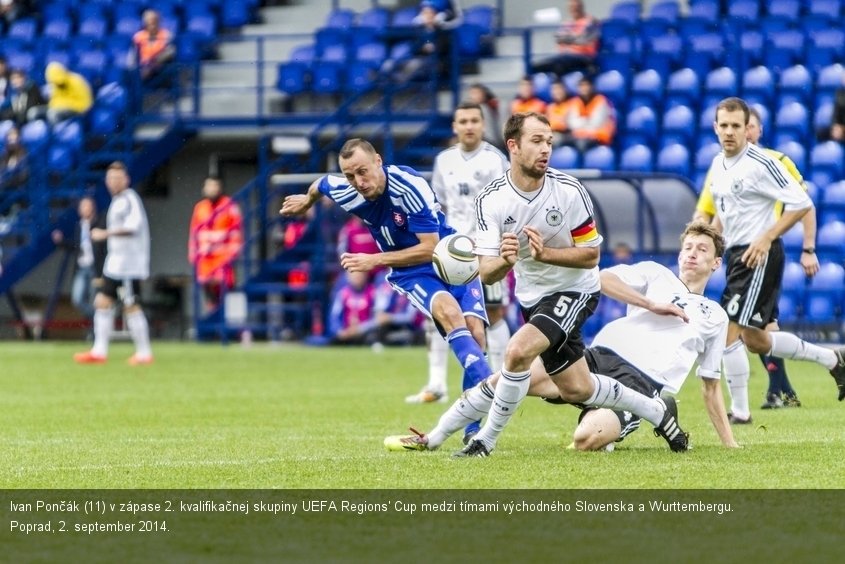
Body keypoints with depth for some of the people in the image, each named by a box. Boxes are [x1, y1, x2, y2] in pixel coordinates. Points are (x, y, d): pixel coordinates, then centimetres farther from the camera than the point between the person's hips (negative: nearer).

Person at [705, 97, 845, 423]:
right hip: (736, 254, 9)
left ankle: (739, 411, -4)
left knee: (730, 330, -14)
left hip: (759, 256, -9)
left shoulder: (761, 164, -16)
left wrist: (765, 238, -20)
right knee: (754, 340, 14)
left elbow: (801, 204, -17)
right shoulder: (719, 164, 10)